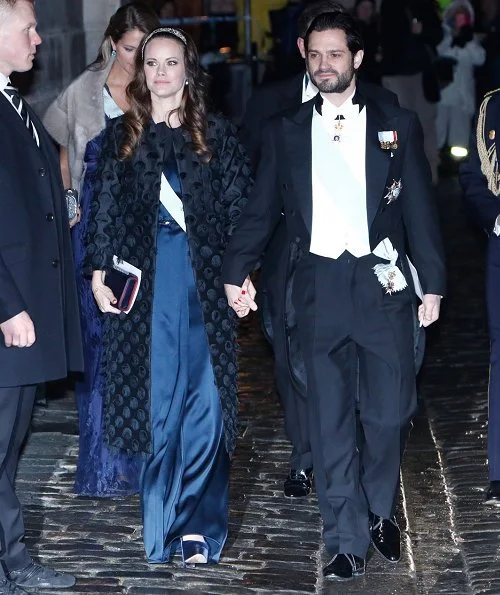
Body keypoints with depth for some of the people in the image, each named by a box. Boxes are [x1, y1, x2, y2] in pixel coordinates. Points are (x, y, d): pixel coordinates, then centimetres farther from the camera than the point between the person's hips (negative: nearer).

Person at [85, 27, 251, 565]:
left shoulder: (215, 133, 5)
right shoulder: (121, 135, 8)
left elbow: (240, 209, 3)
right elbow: (105, 209, 8)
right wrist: (99, 273, 1)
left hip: (205, 278, 0)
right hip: (145, 279, 1)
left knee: (205, 399, -2)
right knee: (156, 399, 4)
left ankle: (197, 525, 7)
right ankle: (163, 525, 14)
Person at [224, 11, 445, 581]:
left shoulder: (397, 125, 6)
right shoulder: (284, 131, 9)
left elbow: (419, 209, 6)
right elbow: (261, 209, 9)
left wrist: (432, 284, 3)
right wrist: (236, 270, -2)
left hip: (382, 281, 0)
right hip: (318, 285, 1)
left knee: (390, 411, 2)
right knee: (330, 418, 2)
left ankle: (379, 510, 28)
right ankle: (347, 540, 10)